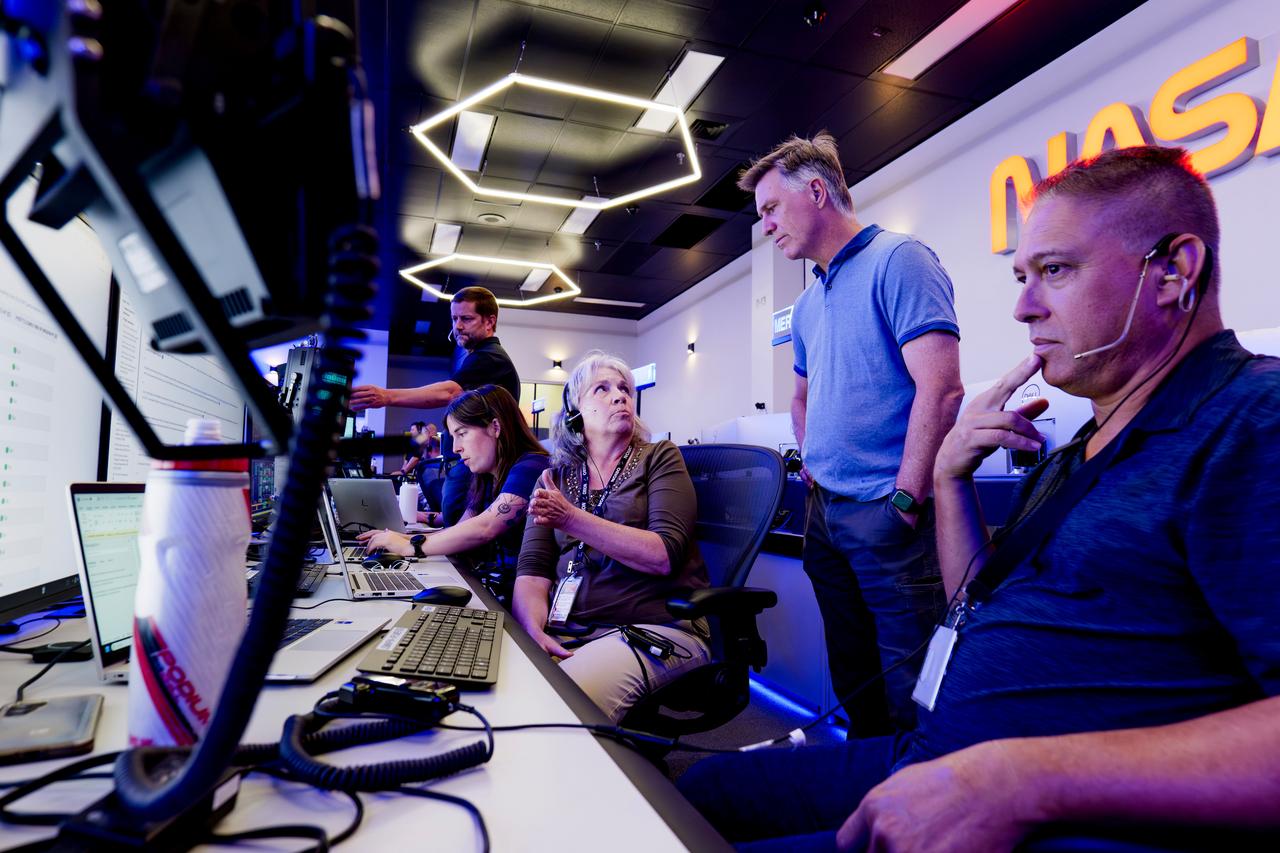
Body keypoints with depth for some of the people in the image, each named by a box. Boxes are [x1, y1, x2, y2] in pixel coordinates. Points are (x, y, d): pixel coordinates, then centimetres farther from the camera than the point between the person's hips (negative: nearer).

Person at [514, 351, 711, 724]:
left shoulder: (659, 457, 6)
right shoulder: (555, 476, 15)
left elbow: (665, 555, -9)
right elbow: (532, 570, 6)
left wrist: (573, 519, -15)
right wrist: (534, 630, -15)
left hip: (653, 628, -3)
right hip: (566, 631, 4)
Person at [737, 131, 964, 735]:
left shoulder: (897, 260, -8)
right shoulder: (808, 304, 17)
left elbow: (941, 388, -18)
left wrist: (905, 499, -18)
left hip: (888, 516, -8)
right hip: (826, 515, 8)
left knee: (911, 701, -1)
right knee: (854, 688, 18)